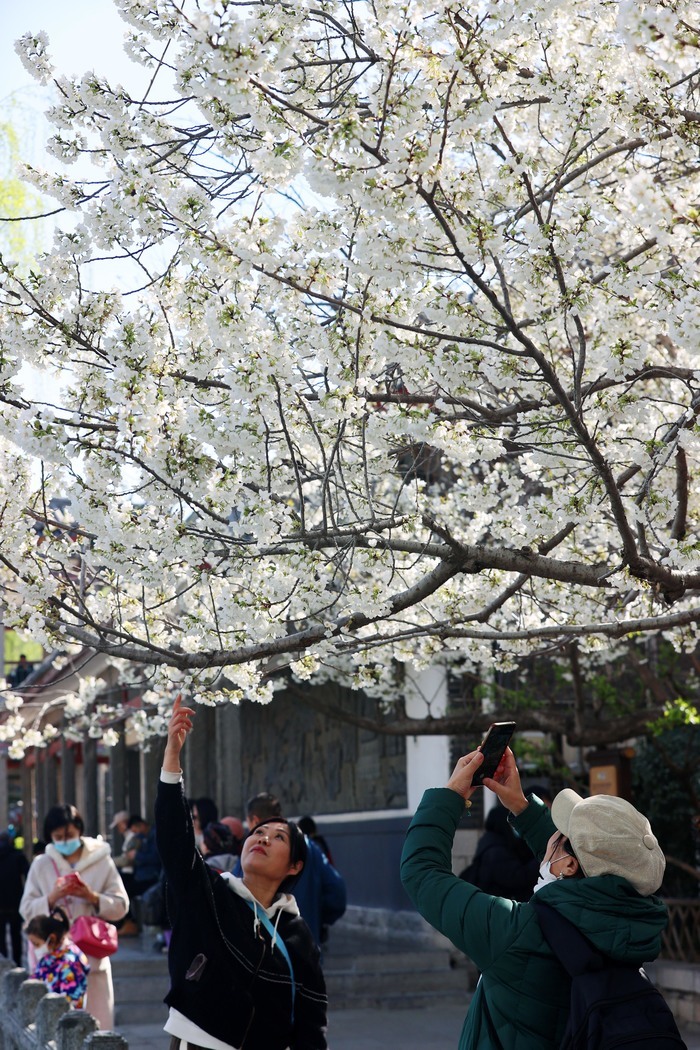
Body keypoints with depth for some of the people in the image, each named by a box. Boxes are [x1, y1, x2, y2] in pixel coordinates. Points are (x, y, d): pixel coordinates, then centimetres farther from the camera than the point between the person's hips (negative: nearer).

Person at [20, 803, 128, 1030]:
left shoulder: (102, 861, 3)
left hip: (92, 956, 0)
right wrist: (52, 898, -14)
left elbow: (121, 906, 2)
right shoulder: (41, 865, 5)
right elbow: (27, 911, 3)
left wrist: (92, 897, -15)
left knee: (97, 1025, -1)